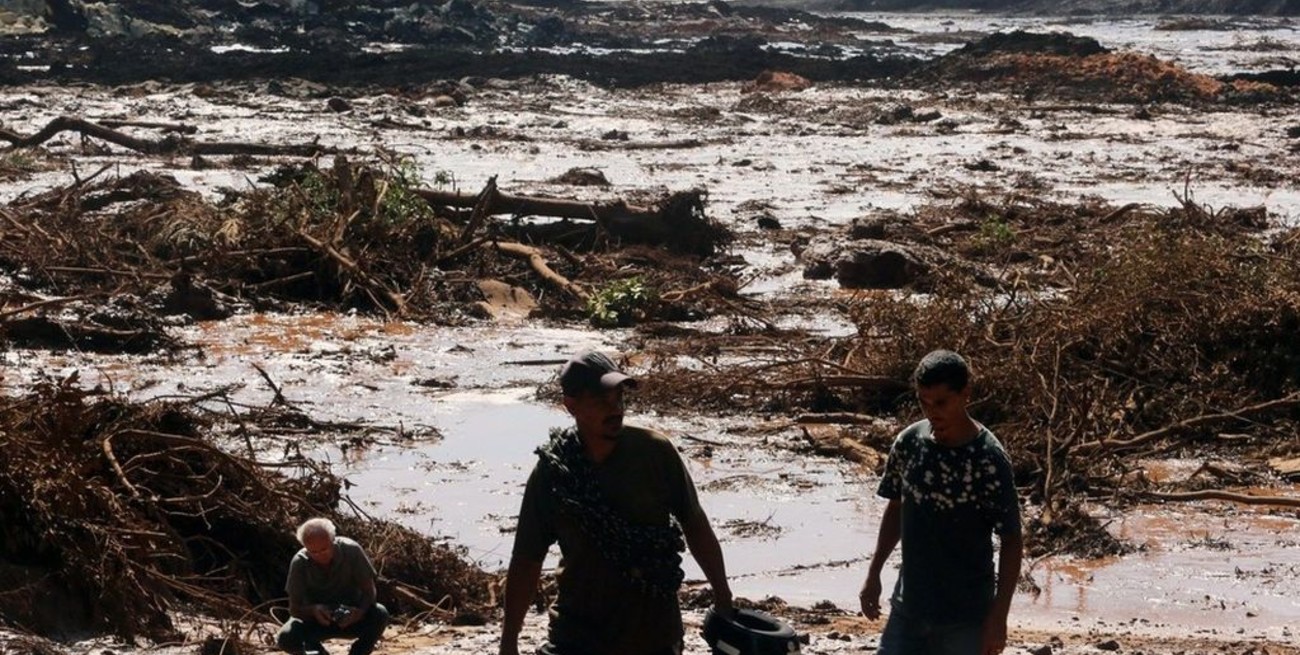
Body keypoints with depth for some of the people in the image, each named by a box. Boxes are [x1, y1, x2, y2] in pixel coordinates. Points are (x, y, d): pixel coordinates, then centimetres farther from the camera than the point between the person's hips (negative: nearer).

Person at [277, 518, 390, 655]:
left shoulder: (352, 550, -20)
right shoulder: (299, 563, -19)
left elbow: (369, 590, -14)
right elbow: (294, 608, -15)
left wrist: (360, 612, -35)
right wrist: (313, 610, -38)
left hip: (350, 617, 0)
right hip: (316, 619, 0)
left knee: (380, 615, -31)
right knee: (286, 638, -28)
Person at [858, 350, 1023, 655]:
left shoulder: (988, 460, -18)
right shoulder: (908, 442, -3)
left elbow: (1012, 541, -14)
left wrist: (998, 617, -16)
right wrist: (873, 574, 12)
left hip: (965, 615, -5)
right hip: (909, 605, 5)